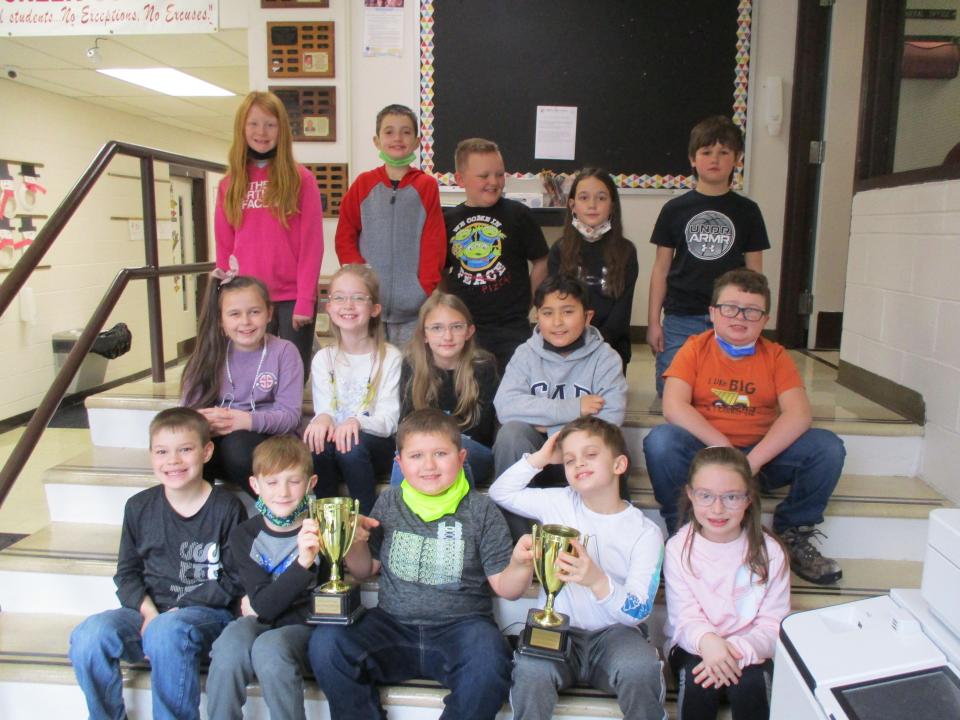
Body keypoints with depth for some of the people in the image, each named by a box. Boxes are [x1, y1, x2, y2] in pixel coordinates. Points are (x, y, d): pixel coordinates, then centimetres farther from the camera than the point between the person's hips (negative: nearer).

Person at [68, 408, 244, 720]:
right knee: (89, 636, -22)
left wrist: (178, 609, -12)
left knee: (168, 633, -35)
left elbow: (234, 581, -4)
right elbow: (127, 573, 11)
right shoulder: (139, 507, 8)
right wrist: (148, 612, -8)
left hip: (205, 612, -4)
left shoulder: (227, 508, -4)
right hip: (147, 609, 4)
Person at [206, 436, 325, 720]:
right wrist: (303, 563, -30)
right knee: (230, 648, -29)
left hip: (302, 625, -2)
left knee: (269, 648, -32)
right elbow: (265, 605, -14)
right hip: (260, 622, 2)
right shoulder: (245, 535, -2)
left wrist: (262, 606, -5)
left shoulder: (319, 529, -9)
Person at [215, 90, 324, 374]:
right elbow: (224, 247, 10)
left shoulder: (301, 179, -1)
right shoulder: (229, 184, 10)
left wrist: (305, 300, -10)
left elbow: (311, 244, -5)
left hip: (292, 298, -3)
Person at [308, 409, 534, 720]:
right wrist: (356, 543, -4)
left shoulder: (481, 510, 0)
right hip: (393, 624, 3)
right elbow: (365, 570, 16)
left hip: (461, 626, -2)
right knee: (325, 643, -22)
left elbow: (504, 587, 0)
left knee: (489, 663, -33)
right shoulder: (388, 502, 8)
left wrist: (520, 565, -20)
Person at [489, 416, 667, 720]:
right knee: (530, 670, -33)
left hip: (614, 633, -1)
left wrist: (598, 581, -32)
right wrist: (540, 457, 2)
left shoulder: (645, 533, -4)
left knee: (641, 670, -34)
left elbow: (638, 612, -10)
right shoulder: (558, 503, 4)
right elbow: (500, 492, 12)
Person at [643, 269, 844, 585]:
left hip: (763, 455, 2)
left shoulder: (775, 355, 3)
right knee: (660, 441, -31)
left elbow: (798, 414, -12)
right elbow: (673, 407, -16)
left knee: (828, 446, -19)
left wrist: (752, 461, -25)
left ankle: (792, 537, 1)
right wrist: (723, 448, -25)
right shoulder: (695, 349, -2)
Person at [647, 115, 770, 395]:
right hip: (681, 319, 0)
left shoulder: (747, 211, 6)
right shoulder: (675, 209, 4)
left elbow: (754, 272, 9)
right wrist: (653, 321, 2)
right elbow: (661, 268, 6)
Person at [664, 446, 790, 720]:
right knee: (697, 681, -29)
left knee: (750, 683, -28)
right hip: (695, 646, 0)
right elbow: (684, 618, -11)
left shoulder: (768, 551, -6)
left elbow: (773, 625, -9)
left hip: (749, 648, 0)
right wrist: (706, 640, -34)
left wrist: (738, 652, -28)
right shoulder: (678, 548, -6)